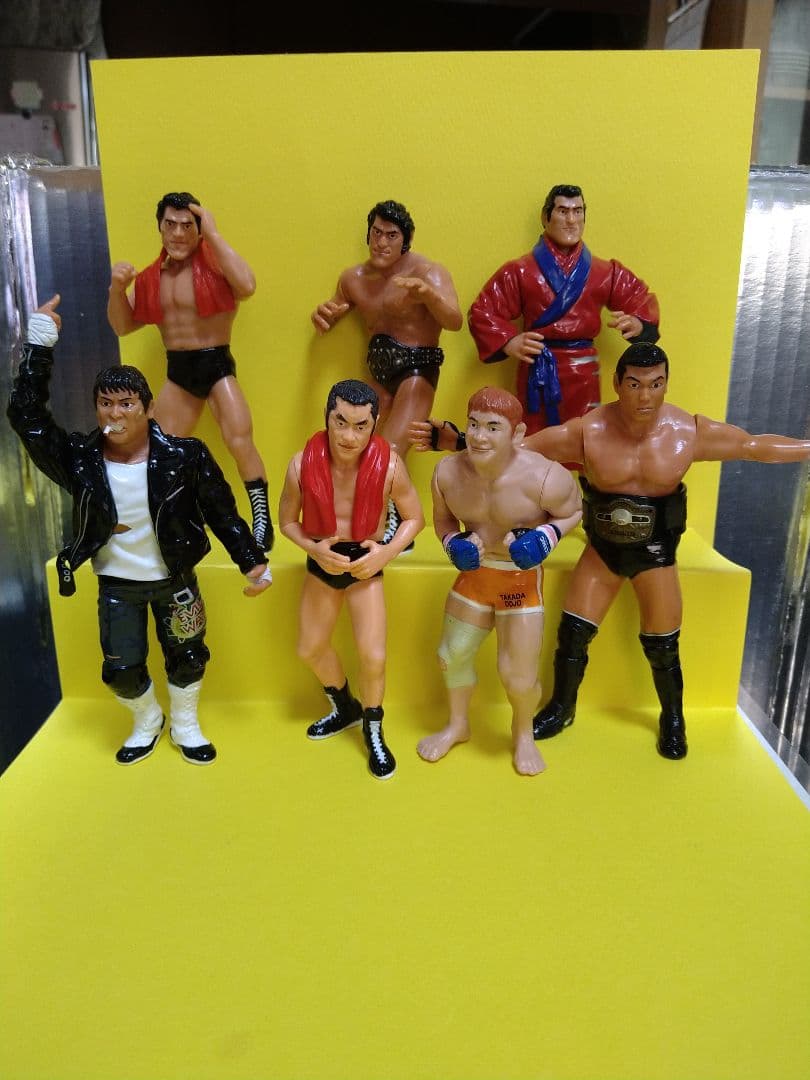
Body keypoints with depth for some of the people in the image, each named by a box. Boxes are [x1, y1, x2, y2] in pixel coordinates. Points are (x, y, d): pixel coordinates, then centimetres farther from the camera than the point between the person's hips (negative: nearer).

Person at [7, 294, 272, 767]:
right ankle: (148, 722, 41)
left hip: (174, 579, -1)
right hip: (116, 583, 1)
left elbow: (221, 511, -10)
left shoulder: (184, 456, -18)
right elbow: (27, 414, -20)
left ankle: (185, 725, 42)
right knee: (121, 669, 9)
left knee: (187, 657, 14)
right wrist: (40, 343, -25)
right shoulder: (80, 459, -13)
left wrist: (253, 562, -10)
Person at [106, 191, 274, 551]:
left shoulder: (212, 265, -8)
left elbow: (247, 285, -30)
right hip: (176, 372, 6)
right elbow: (122, 326, 14)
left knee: (240, 443, -18)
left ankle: (263, 523, -4)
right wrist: (117, 288, -5)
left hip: (216, 366, -5)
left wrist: (213, 232, -22)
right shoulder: (150, 278, 7)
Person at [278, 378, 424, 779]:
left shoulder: (389, 465, -24)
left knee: (373, 657, -8)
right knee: (310, 650, 15)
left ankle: (373, 729, 24)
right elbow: (287, 521, -6)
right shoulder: (302, 464, -22)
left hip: (366, 564, -2)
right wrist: (314, 549, -24)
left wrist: (387, 553, -23)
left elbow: (414, 518, -8)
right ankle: (344, 708, 46)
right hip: (321, 563, 2)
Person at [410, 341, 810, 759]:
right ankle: (561, 707, 29)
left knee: (662, 644, 6)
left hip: (655, 549, 0)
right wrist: (454, 442, -20)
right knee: (573, 631, 3)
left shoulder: (690, 431, -14)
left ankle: (673, 718, 34)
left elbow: (757, 446, 0)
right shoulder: (587, 431, -17)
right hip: (603, 545, 1)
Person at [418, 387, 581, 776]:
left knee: (518, 676, -2)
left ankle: (523, 734, 33)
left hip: (522, 579, -3)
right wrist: (454, 543, -17)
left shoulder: (544, 478, -28)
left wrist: (544, 538, -25)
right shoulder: (447, 472, -17)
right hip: (473, 573, 4)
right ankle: (457, 725, 45)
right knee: (452, 656, 15)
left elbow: (573, 512, -8)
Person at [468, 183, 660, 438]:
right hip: (539, 371, -2)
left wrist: (637, 323, -7)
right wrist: (508, 342, -18)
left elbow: (642, 299, 16)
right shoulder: (520, 271, 2)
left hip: (584, 373, 3)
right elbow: (482, 311, -1)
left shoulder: (605, 273, 10)